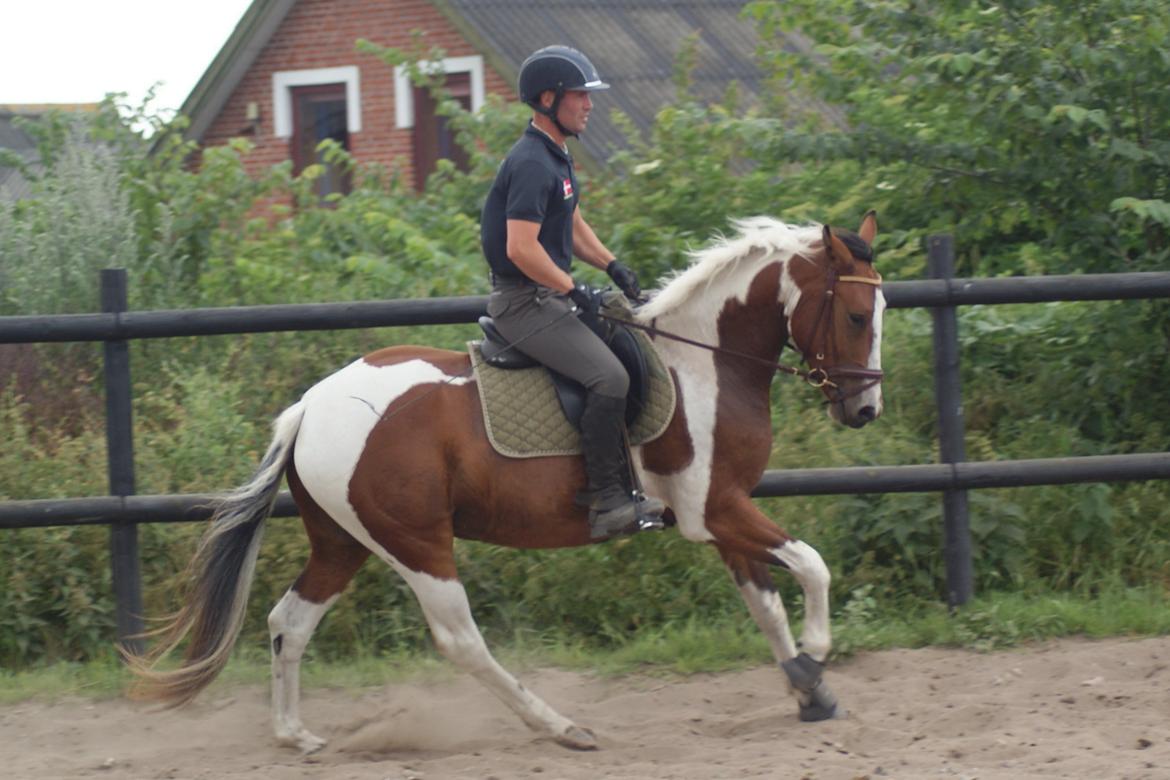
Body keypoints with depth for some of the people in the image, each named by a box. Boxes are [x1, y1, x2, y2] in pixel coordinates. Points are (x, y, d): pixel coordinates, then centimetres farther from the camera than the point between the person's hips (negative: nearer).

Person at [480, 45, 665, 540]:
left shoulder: (556, 158, 15)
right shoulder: (531, 165, -19)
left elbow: (574, 229, 25)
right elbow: (521, 248, -26)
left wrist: (613, 267, 10)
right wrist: (575, 291, -19)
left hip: (548, 297, 11)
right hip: (524, 303, -11)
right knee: (608, 377, -22)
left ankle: (624, 487, 15)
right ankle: (605, 502, -17)